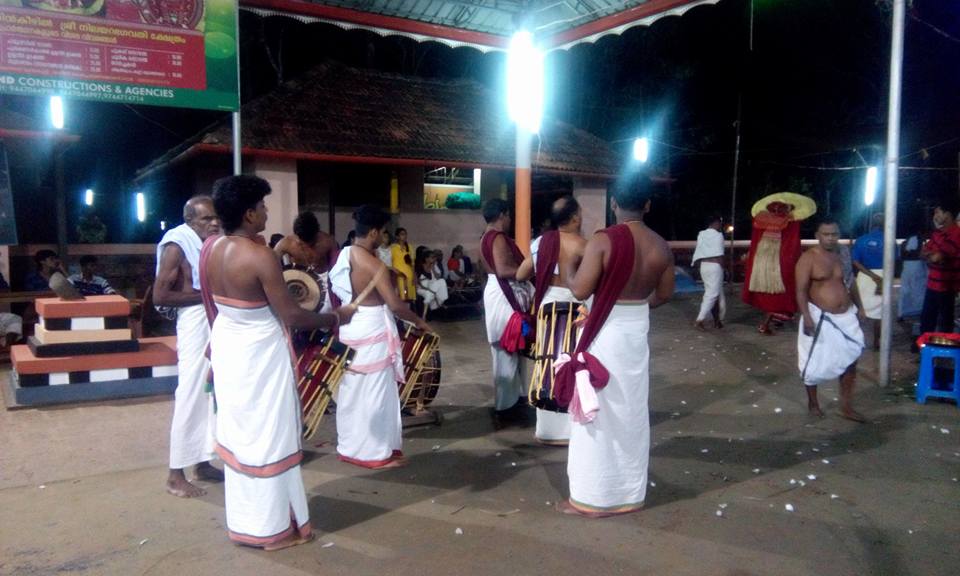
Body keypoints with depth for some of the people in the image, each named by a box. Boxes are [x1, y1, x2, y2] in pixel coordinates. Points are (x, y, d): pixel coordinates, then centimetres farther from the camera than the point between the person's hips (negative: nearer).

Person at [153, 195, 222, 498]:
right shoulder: (178, 248, -10)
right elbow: (160, 295, -15)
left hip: (220, 322, 8)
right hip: (196, 323, -8)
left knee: (213, 395, 12)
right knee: (191, 397, -5)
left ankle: (203, 462, 23)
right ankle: (175, 474, 4)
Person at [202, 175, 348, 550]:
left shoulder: (210, 248, -1)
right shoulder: (259, 255, -24)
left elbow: (213, 302, 11)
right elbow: (291, 316, -20)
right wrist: (334, 319, -6)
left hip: (226, 346, 8)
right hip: (259, 353, -8)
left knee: (238, 431, 19)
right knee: (267, 435, 5)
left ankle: (242, 520, 33)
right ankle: (272, 527, 19)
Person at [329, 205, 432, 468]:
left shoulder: (343, 256, 4)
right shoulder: (374, 265, -20)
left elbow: (338, 291, 11)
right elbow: (395, 304, -19)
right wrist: (419, 321, -6)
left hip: (349, 327, 8)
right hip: (372, 330, -8)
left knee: (352, 389, 17)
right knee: (375, 393, 2)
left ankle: (349, 446, 28)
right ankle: (377, 453, 12)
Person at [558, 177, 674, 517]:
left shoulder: (602, 241, -15)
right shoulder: (661, 247, 1)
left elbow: (580, 290, -17)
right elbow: (664, 294, 10)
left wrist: (570, 268, 3)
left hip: (605, 333, -5)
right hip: (638, 332, 5)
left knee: (599, 414, 4)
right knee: (632, 413, 15)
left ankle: (592, 497, 11)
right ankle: (629, 493, 26)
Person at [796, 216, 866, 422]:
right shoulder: (808, 258, -12)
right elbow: (801, 290, -16)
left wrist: (858, 306, 14)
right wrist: (807, 317, -24)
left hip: (846, 316, 6)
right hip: (821, 317, -6)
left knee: (850, 360, 8)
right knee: (814, 363, 4)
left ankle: (846, 407, 20)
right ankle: (813, 402, 25)